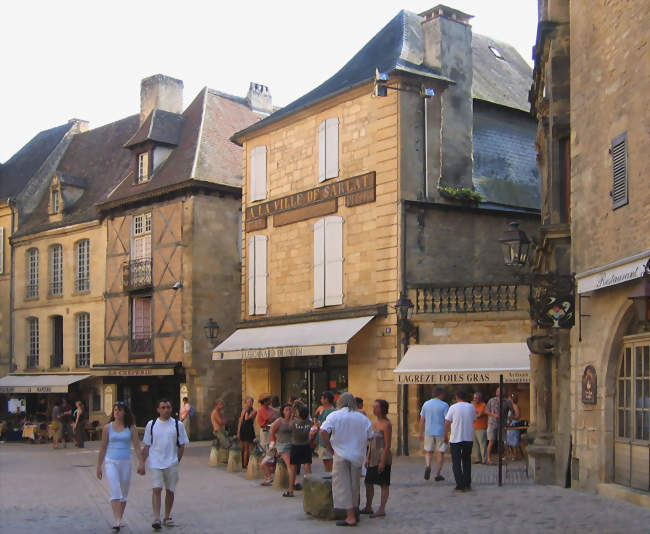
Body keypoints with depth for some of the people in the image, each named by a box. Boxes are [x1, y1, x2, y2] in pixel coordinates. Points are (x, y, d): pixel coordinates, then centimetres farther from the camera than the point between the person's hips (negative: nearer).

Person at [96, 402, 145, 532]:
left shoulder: (130, 428, 3)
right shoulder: (107, 427, 3)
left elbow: (137, 446, 2)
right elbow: (103, 448, 8)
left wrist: (141, 463, -7)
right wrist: (99, 466, 8)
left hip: (126, 462, 2)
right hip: (111, 462, -2)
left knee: (124, 494, 9)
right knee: (115, 492, -15)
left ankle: (119, 520, 23)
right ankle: (116, 521, -21)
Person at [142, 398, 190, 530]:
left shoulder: (178, 425, 3)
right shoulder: (151, 424, 4)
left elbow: (182, 445, 7)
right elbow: (146, 445, 8)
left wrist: (177, 461, 2)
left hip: (172, 464, 1)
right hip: (155, 463, -1)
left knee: (170, 491, 7)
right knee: (157, 489, -12)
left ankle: (167, 517, 21)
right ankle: (156, 518, -13)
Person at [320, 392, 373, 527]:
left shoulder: (334, 416, -3)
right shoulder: (363, 418, 7)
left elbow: (323, 432, -15)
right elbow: (370, 437, 7)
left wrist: (330, 449, -6)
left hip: (341, 455, -4)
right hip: (358, 457, 4)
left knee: (343, 486, 0)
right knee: (354, 486, 17)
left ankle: (350, 517, -3)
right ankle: (355, 513, 25)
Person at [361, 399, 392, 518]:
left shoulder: (386, 424, -14)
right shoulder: (375, 423, 12)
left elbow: (387, 445, -16)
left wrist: (383, 462, -18)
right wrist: (368, 457, 13)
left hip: (383, 457, -9)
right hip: (373, 458, 9)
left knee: (384, 484, 0)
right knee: (368, 482, 12)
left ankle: (382, 509, 6)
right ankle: (368, 507, 22)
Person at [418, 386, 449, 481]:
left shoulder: (426, 404, 4)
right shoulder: (444, 405, -8)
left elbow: (422, 420, 7)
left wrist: (421, 433, 13)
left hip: (429, 432, 3)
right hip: (441, 432, -3)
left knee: (428, 451, 14)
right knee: (440, 453, 8)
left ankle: (428, 466, -14)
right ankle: (438, 474, 10)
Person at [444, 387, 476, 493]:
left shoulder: (453, 407, -8)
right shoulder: (471, 407, 1)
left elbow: (447, 423, -8)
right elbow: (473, 420, 11)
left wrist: (446, 437, 2)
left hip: (455, 439, -3)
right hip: (469, 438, 3)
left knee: (456, 463, 4)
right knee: (467, 461, 18)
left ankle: (460, 486, -1)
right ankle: (467, 484, 18)